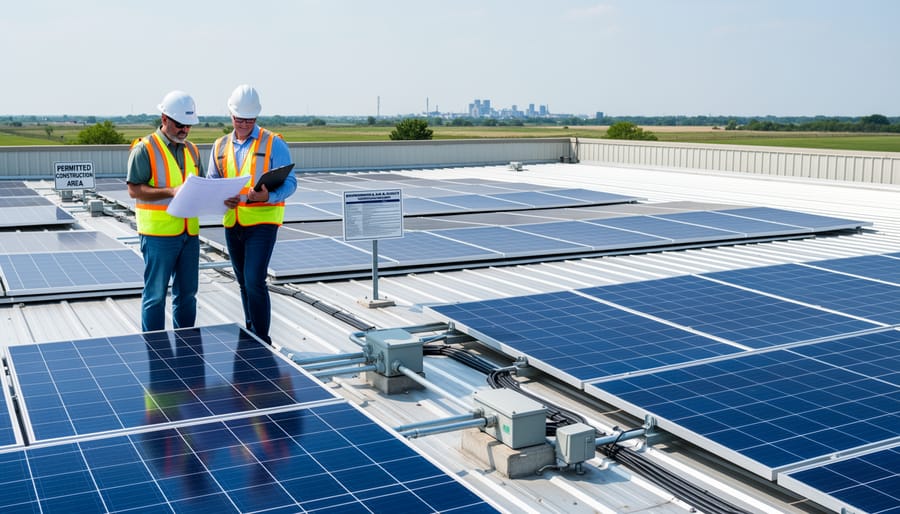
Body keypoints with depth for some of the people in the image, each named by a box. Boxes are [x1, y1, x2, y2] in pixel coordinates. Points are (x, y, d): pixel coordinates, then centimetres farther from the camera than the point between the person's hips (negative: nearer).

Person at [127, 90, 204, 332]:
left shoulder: (191, 149, 15)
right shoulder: (145, 148, -6)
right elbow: (134, 190, -11)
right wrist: (171, 192, -22)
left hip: (190, 232, 6)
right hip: (159, 233, -6)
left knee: (187, 293, 13)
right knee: (155, 295, 1)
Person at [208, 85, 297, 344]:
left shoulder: (273, 143, -4)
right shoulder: (220, 146, 12)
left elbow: (289, 182, -7)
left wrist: (268, 196, -27)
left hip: (262, 222, -6)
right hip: (231, 223, 6)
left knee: (254, 282, -14)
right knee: (244, 283, 15)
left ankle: (262, 342, -4)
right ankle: (249, 337, 29)